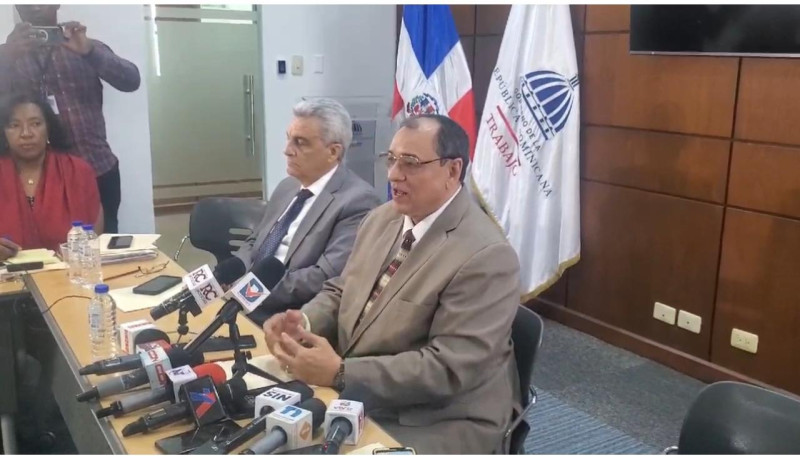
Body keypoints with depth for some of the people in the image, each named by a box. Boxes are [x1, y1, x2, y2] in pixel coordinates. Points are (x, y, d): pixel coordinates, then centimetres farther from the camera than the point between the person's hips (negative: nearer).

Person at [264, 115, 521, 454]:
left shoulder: (486, 256, -22)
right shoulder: (381, 219, 3)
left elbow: (448, 368, -25)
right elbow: (341, 292, 13)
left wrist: (340, 373, -27)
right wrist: (304, 321, -9)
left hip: (438, 422, -7)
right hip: (357, 395, 7)